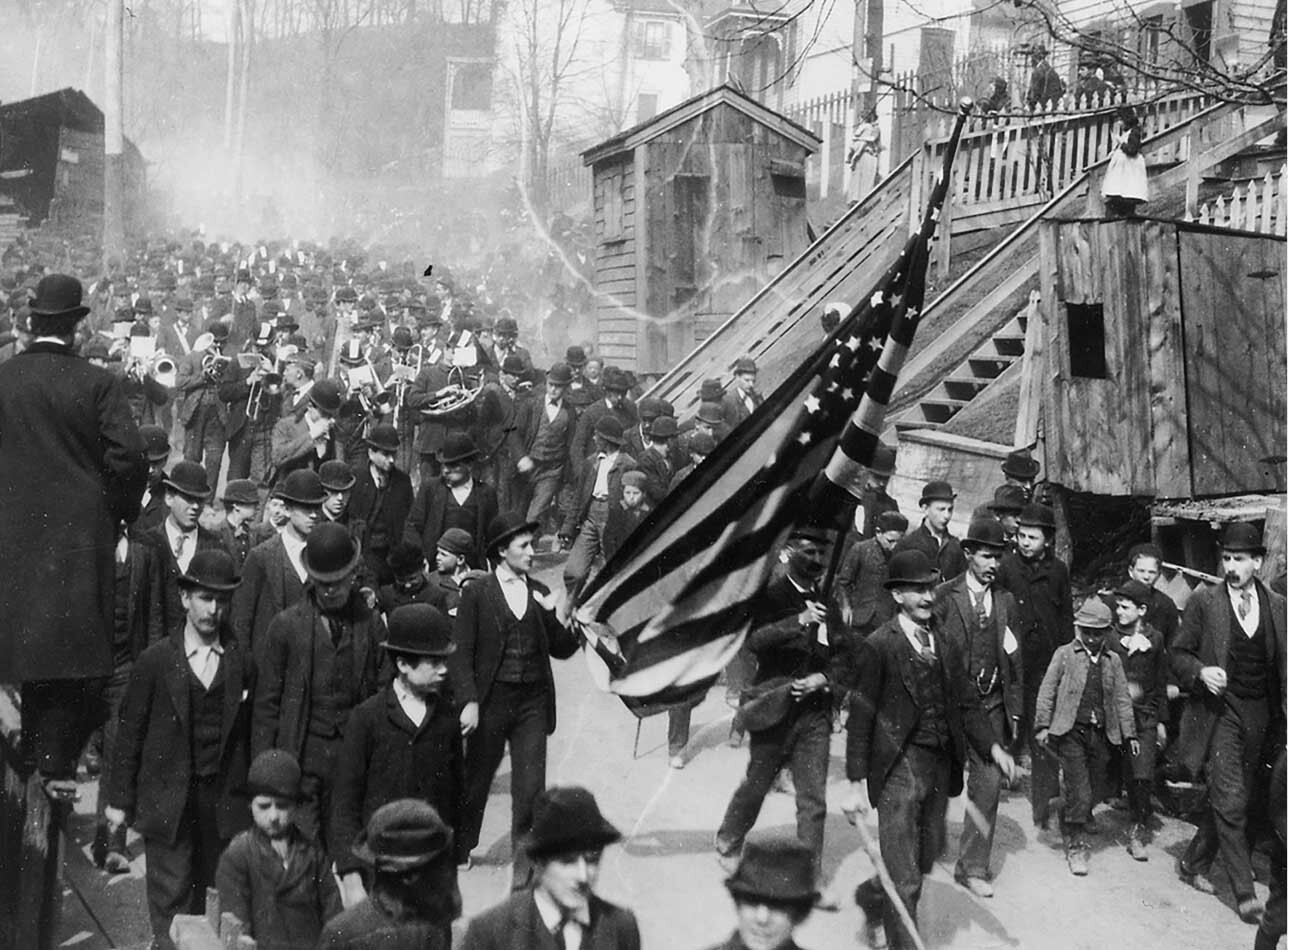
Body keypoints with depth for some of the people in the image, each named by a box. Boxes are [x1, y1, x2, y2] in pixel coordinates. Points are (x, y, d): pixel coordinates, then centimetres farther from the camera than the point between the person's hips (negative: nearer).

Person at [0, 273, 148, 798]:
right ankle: (59, 762, 2)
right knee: (74, 644, 4)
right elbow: (128, 456, -16)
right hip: (82, 532, -3)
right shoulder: (97, 383, -10)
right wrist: (121, 512, 0)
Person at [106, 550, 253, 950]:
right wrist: (120, 799, 2)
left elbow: (247, 733, 4)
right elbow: (130, 732, 2)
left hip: (224, 802, 2)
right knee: (171, 900, 0)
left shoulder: (241, 663, 4)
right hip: (168, 801, -1)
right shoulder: (155, 661, -1)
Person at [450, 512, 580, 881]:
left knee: (530, 787, -1)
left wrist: (562, 618, -10)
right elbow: (460, 653, -7)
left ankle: (525, 859, 11)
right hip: (491, 699, -2)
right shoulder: (476, 594, -4)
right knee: (476, 780, 13)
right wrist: (469, 701, -16)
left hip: (533, 702, 2)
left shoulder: (540, 594, 7)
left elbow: (561, 650, 9)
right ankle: (460, 850, 34)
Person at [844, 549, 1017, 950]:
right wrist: (857, 783, -13)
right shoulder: (878, 646, -10)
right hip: (900, 765, -6)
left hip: (941, 765, 6)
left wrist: (992, 746, -5)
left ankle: (872, 896, 45)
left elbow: (966, 703, 11)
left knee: (928, 854, 18)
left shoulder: (946, 645, 8)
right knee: (905, 880, -4)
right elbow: (861, 717, -10)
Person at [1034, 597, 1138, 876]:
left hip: (1102, 734, 4)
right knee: (1079, 792, -9)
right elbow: (1047, 691, 2)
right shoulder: (1064, 654, 2)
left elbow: (1122, 698, 14)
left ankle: (1072, 829, 31)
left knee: (1093, 792, 9)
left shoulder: (1113, 660, 11)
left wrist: (1129, 733, 11)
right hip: (1072, 731, -4)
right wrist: (1043, 725, -4)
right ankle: (1077, 846, 1)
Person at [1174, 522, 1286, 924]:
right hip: (1219, 710, -4)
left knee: (1234, 800, 10)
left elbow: (1283, 663, 9)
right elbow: (1178, 653, 2)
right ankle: (1245, 893, -4)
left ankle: (1194, 863, 30)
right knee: (1230, 802, -10)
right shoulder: (1203, 602, -3)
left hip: (1258, 714, 4)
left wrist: (1284, 707, -4)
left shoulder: (1278, 606, 6)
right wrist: (1201, 672, -17)